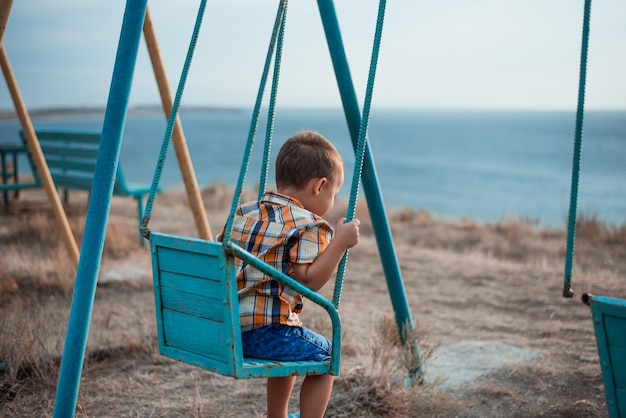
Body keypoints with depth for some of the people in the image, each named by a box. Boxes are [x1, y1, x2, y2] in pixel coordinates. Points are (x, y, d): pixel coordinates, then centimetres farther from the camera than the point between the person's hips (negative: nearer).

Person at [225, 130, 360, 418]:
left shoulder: (245, 213, 11)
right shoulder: (309, 225, -10)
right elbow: (308, 281, -18)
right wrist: (340, 243, -15)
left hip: (224, 328, 8)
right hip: (264, 330, -8)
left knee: (289, 351, 33)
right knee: (324, 356, 15)